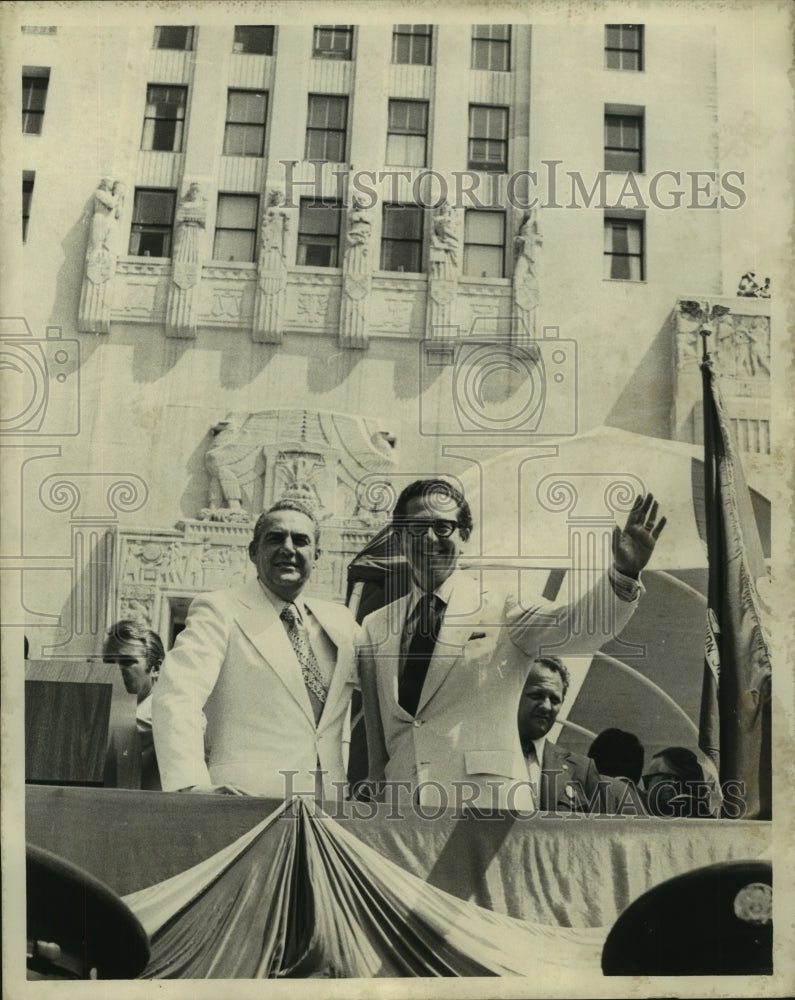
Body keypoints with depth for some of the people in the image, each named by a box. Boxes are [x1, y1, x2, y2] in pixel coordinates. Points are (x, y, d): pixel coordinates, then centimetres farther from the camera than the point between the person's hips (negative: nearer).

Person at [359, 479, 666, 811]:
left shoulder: (502, 608, -1)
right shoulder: (376, 627, 10)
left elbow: (578, 625, -19)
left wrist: (624, 572, -33)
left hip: (487, 799, -3)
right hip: (402, 805, 3)